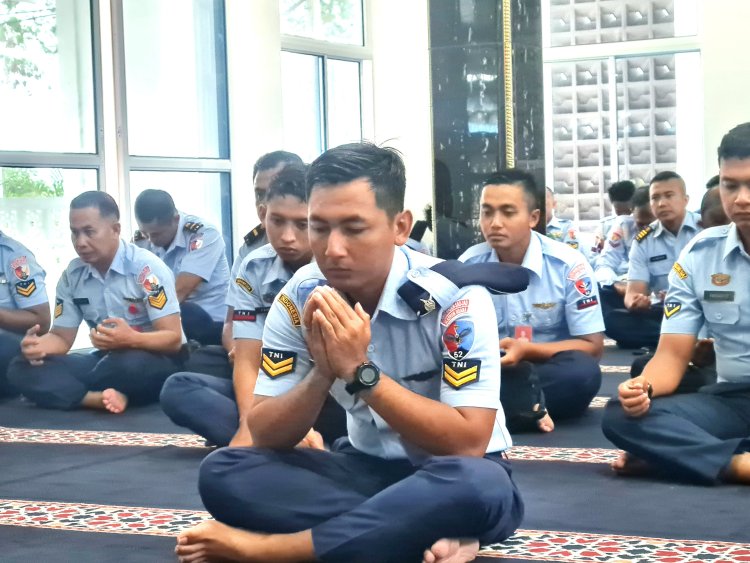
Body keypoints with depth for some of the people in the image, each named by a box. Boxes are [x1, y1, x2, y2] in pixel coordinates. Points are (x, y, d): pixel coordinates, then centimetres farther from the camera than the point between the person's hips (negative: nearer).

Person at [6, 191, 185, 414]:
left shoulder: (146, 268, -15)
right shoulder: (72, 275, 2)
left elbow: (173, 339, -19)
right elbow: (62, 337, 5)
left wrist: (131, 339, -40)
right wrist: (38, 345, -20)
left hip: (156, 361, -5)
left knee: (130, 363, -41)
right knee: (22, 369, -15)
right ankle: (104, 398, -31)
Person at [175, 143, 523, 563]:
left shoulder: (455, 296, -21)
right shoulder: (299, 299, -8)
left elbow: (468, 444, -26)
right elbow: (264, 437, -8)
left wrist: (360, 372, -31)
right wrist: (322, 373, -27)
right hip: (368, 468, 4)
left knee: (478, 484, -40)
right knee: (222, 471, -19)